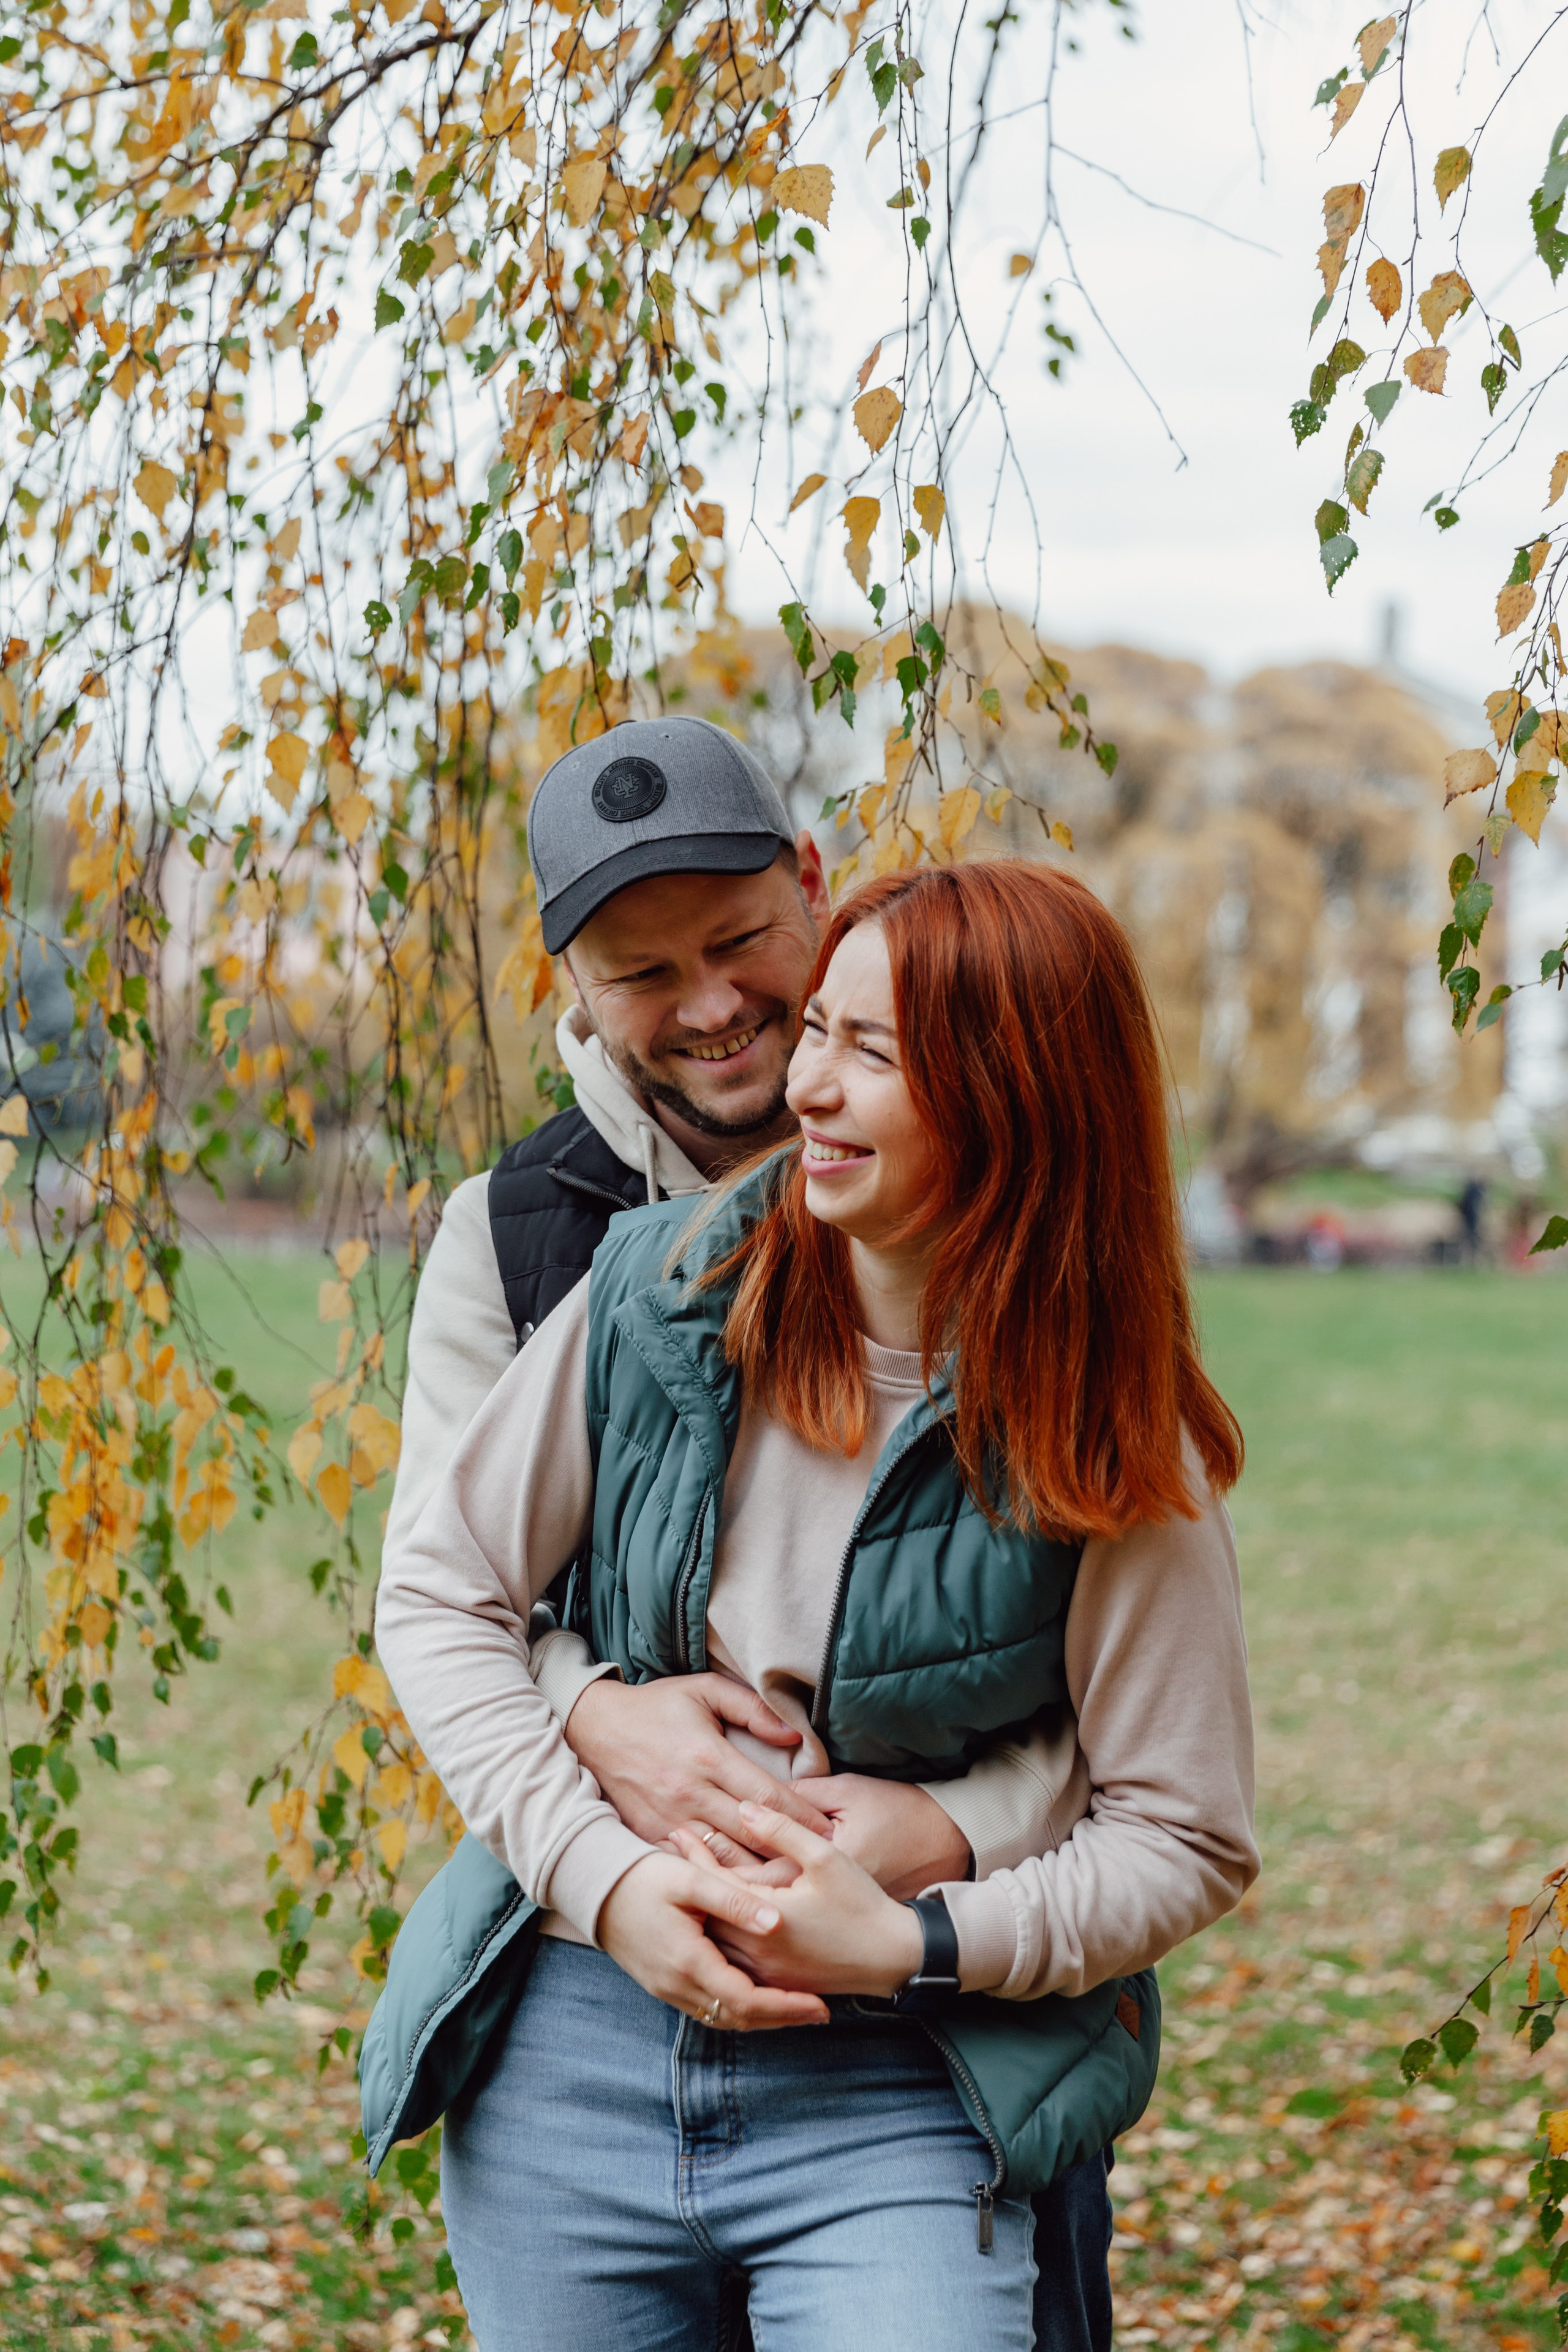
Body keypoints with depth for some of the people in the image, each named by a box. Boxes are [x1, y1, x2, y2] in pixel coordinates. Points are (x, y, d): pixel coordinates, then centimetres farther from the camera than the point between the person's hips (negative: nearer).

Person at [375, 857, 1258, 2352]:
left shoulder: (1110, 1454, -9)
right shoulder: (663, 1290, -3)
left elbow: (1185, 1844, -4)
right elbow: (439, 1594, 2)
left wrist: (914, 1944, -17)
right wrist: (601, 1879, -10)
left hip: (893, 2107, -2)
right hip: (574, 2054, 3)